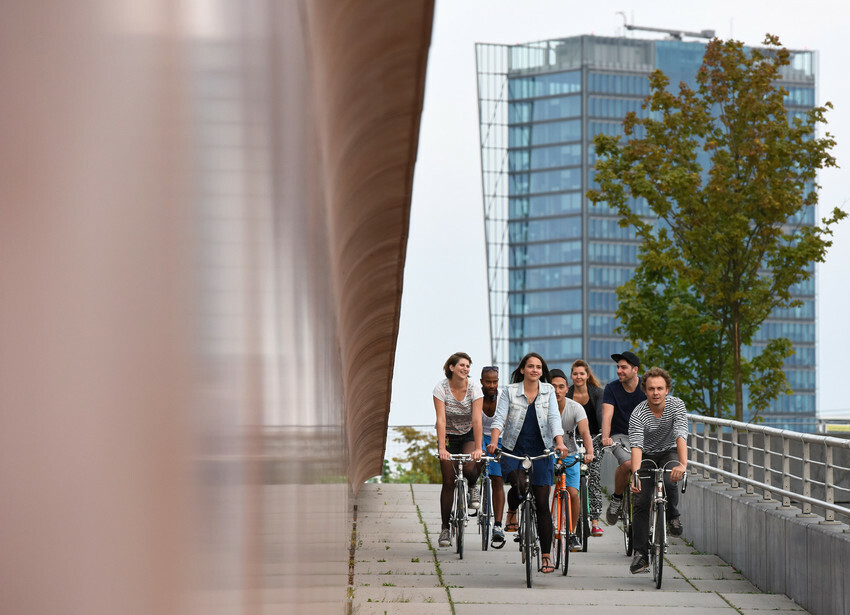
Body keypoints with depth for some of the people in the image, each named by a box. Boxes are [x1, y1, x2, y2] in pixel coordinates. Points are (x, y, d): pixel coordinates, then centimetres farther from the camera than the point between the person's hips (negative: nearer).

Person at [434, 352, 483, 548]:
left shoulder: (474, 388, -16)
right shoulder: (441, 387, -17)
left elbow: (477, 420, -22)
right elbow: (441, 420, -24)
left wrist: (478, 448, -29)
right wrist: (442, 448, -32)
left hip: (468, 435, 0)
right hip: (448, 436, 0)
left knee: (470, 467, -29)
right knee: (448, 482, -5)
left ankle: (473, 488, 8)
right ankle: (445, 528, 4)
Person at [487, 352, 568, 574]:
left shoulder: (548, 391, 5)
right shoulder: (510, 391, 1)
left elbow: (554, 418, -4)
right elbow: (500, 417, -8)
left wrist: (560, 443, -20)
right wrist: (493, 442, -24)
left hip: (541, 451, 1)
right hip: (514, 450, -1)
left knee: (542, 503, -3)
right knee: (519, 485, -29)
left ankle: (546, 555, 2)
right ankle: (512, 511, 8)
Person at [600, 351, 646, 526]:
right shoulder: (611, 388, -7)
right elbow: (607, 415, -19)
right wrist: (605, 437, -37)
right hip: (620, 436, -1)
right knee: (627, 463, -32)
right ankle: (616, 498, -7)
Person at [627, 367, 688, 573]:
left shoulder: (676, 405, -21)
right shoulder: (638, 415, -23)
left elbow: (681, 436, -34)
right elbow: (636, 446, -33)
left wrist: (682, 464, -50)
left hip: (670, 452, 0)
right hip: (647, 456, 0)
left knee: (669, 481, -32)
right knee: (641, 503, -9)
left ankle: (673, 516, -2)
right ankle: (641, 553, 0)